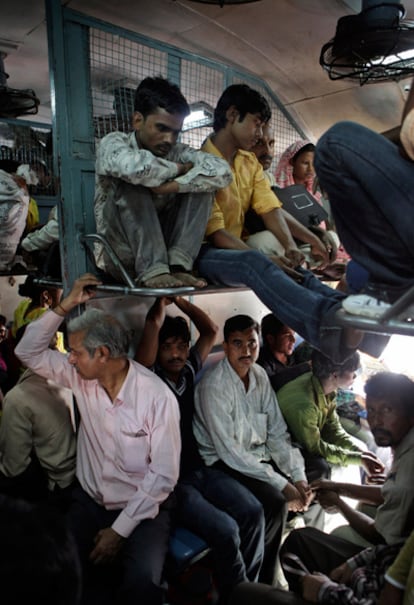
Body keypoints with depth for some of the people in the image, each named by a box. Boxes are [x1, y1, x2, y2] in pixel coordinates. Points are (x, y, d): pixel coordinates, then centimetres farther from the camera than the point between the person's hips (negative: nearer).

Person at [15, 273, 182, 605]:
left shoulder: (158, 397, -20)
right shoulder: (82, 378, -3)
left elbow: (164, 475, -17)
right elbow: (29, 352, -2)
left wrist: (120, 530, -16)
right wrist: (66, 305, -14)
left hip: (142, 507, -4)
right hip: (88, 501, 5)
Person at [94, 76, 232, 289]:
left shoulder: (176, 151, 1)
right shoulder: (113, 143, -9)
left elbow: (221, 171, -15)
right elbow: (136, 166, -34)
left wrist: (171, 185, -26)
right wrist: (179, 168, -15)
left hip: (161, 248, 4)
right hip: (118, 255, -4)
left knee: (199, 183, -9)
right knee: (131, 184, -26)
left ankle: (177, 263, -22)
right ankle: (153, 270, -30)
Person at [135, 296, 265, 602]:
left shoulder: (188, 370, 5)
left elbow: (211, 330, 9)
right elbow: (153, 325, -28)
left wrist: (180, 300, 4)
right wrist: (160, 305, -13)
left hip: (199, 468, 6)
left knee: (253, 512, -12)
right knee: (226, 530, -23)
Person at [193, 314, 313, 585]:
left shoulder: (259, 375, -1)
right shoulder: (214, 386, -23)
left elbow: (277, 431, 1)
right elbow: (230, 452, -24)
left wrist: (298, 477, -10)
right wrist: (282, 485, -22)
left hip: (258, 455, 7)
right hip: (223, 463, -7)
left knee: (307, 487, -3)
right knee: (276, 502, -22)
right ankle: (261, 580, 4)